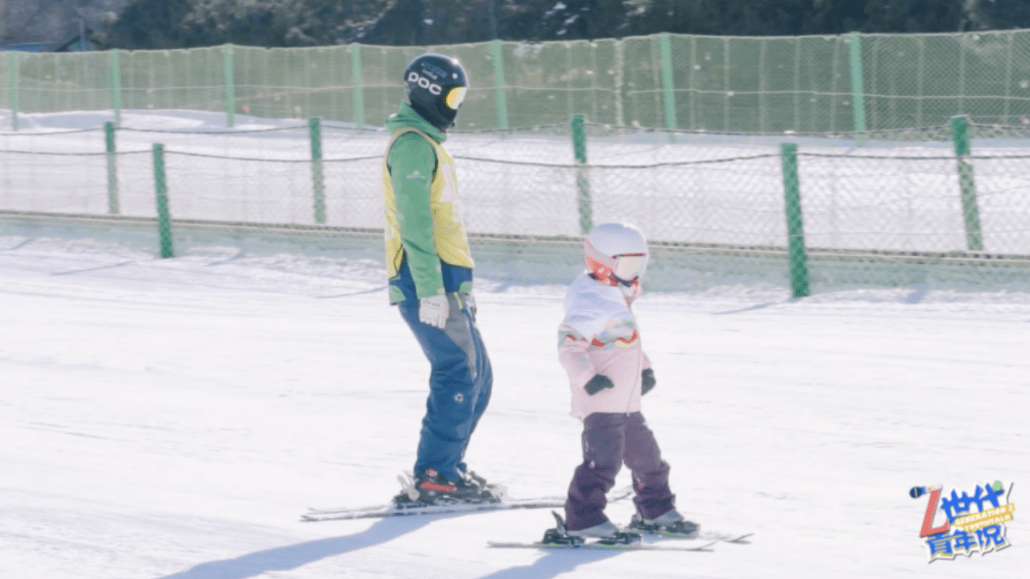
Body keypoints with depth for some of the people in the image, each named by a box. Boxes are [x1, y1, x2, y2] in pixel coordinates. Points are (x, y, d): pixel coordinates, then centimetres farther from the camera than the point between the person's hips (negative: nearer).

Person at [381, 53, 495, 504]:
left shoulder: (427, 143, 22)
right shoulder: (412, 145, -11)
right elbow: (414, 222, -19)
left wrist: (460, 287, 26)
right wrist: (430, 291, -23)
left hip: (445, 281, 10)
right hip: (428, 282, -10)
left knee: (476, 377, 11)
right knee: (458, 375, -12)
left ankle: (446, 467, 15)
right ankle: (433, 477, -11)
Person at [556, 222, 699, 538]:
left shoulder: (617, 298, 16)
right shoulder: (590, 301, -18)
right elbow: (568, 342, -25)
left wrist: (645, 369, 23)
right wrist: (587, 378, -31)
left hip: (626, 402, 11)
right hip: (600, 403, -11)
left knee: (646, 454, 20)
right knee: (604, 459, -16)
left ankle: (656, 511, 34)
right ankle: (582, 519, -14)